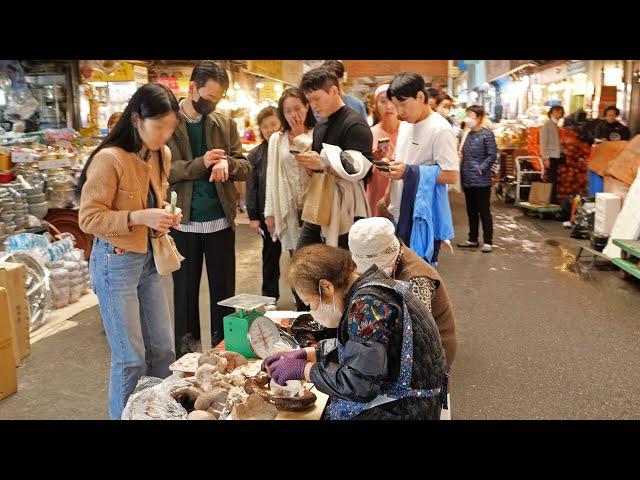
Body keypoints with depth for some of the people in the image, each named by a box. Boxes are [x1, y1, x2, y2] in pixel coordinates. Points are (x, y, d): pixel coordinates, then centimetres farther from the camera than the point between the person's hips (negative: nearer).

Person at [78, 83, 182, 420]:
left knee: (163, 348, 14)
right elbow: (89, 218, -17)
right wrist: (139, 217, -28)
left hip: (149, 259, 7)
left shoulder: (162, 155, 3)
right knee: (131, 357, 2)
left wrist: (166, 217, -2)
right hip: (116, 263, -7)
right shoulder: (109, 159, -20)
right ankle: (121, 416, 25)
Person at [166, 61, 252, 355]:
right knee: (185, 290, 10)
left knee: (224, 289, 10)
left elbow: (246, 168, 6)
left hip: (221, 220, 3)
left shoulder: (225, 124, 6)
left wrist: (226, 163, -16)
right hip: (184, 222, -2)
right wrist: (200, 164, -23)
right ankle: (186, 351, 25)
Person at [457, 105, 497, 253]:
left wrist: (481, 169, -16)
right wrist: (463, 172, 10)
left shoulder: (486, 134, -8)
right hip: (467, 180, 7)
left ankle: (488, 242, 8)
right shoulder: (468, 134, 12)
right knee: (471, 212, 14)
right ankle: (473, 239, 24)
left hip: (481, 181, -7)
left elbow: (492, 155, -11)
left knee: (484, 212, 0)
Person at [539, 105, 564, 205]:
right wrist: (546, 158, -17)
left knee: (553, 179, 9)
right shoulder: (547, 125, -7)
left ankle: (553, 200, 13)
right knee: (553, 179, -9)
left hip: (556, 156, 8)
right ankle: (553, 200, -7)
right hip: (550, 157, -8)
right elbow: (543, 143, -12)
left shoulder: (555, 125, 17)